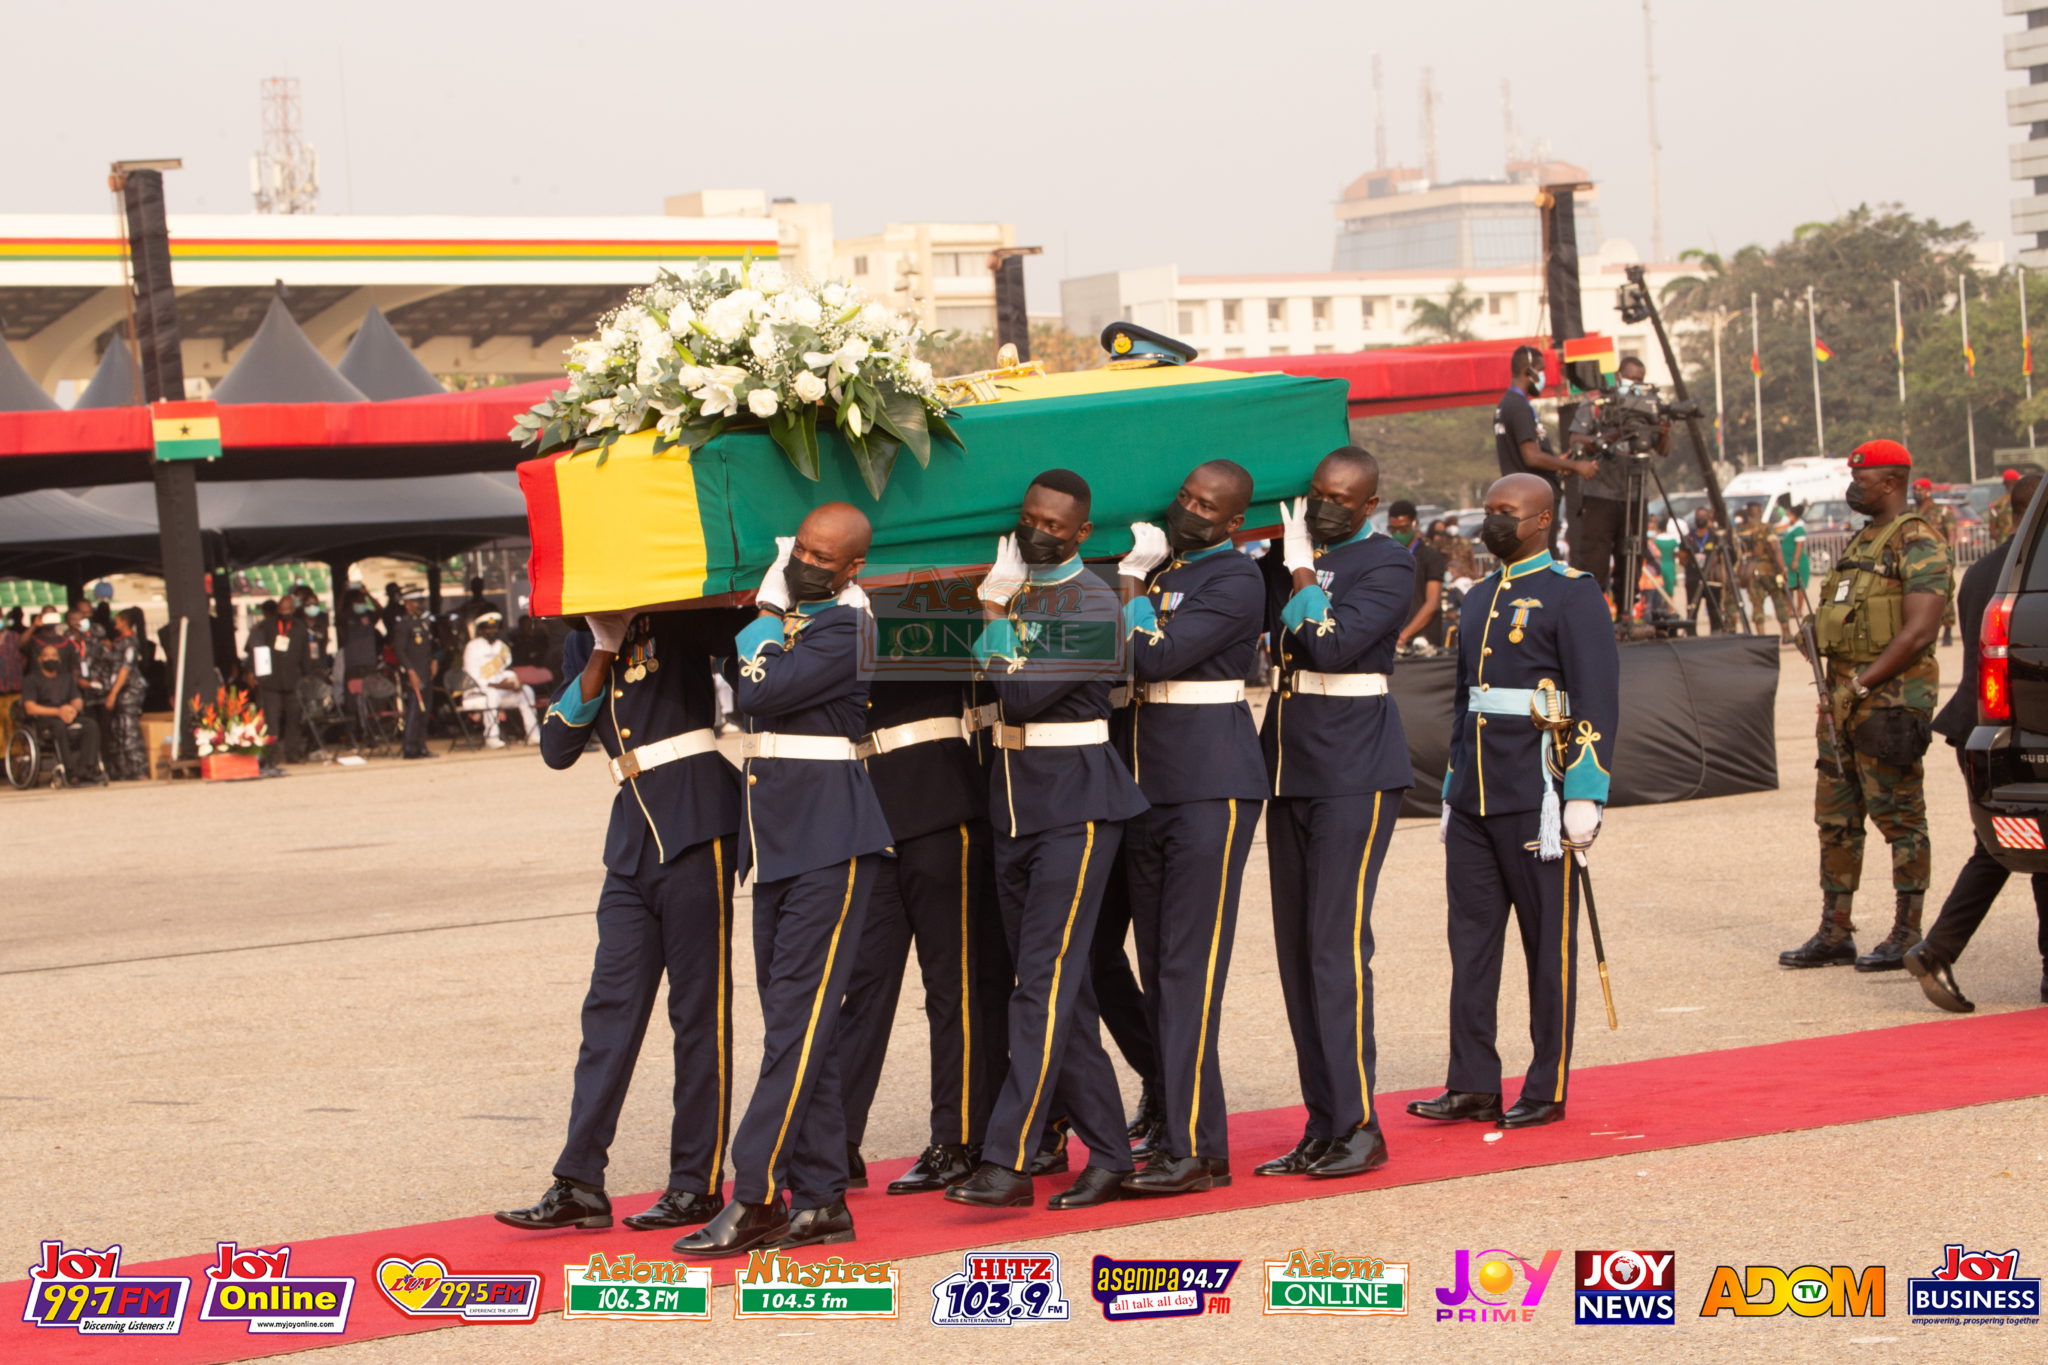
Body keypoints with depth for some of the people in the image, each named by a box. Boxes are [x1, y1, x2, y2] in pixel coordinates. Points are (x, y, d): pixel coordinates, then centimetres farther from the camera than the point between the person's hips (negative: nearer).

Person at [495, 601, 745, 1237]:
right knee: (610, 1006, 2)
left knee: (699, 1008, -1)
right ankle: (580, 1182, 1)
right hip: (631, 838, 6)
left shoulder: (679, 619, 1)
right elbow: (557, 749, 6)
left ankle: (698, 1183, 4)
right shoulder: (585, 643, 16)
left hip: (694, 825, -6)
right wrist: (602, 654, -3)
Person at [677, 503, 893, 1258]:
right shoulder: (780, 602, 14)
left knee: (797, 1018, -10)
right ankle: (819, 1199, 10)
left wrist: (759, 641, -1)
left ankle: (754, 1196, -13)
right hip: (774, 837, 9)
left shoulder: (846, 628, -11)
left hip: (830, 840, -9)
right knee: (795, 1020, 7)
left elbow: (764, 694, -18)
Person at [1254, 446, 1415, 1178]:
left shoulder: (1387, 565, -7)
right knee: (1297, 951, 8)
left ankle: (1358, 1126, -4)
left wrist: (1303, 573, -12)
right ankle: (1323, 1125, 14)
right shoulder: (1285, 554, 12)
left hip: (1355, 772, -7)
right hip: (1288, 766, 7)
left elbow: (1335, 645, -19)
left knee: (1337, 947, -10)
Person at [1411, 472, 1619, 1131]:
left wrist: (1584, 796, -17)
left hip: (1538, 800, -7)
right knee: (1471, 940, 5)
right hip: (1474, 801, 7)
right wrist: (1453, 792, 21)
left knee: (1549, 945, 2)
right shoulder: (1481, 598, 17)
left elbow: (1598, 703, -12)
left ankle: (1546, 1091, 8)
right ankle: (1473, 1087, 9)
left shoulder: (1573, 595, -6)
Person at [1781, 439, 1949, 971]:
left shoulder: (1916, 543, -11)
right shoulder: (1859, 542, 18)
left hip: (1889, 700, -9)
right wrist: (1815, 632, 4)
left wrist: (1860, 684, -19)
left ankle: (1907, 936, 2)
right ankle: (1835, 933, 15)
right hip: (1844, 698, 9)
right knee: (1836, 817, 9)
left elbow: (1920, 631, -19)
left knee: (1899, 817, -3)